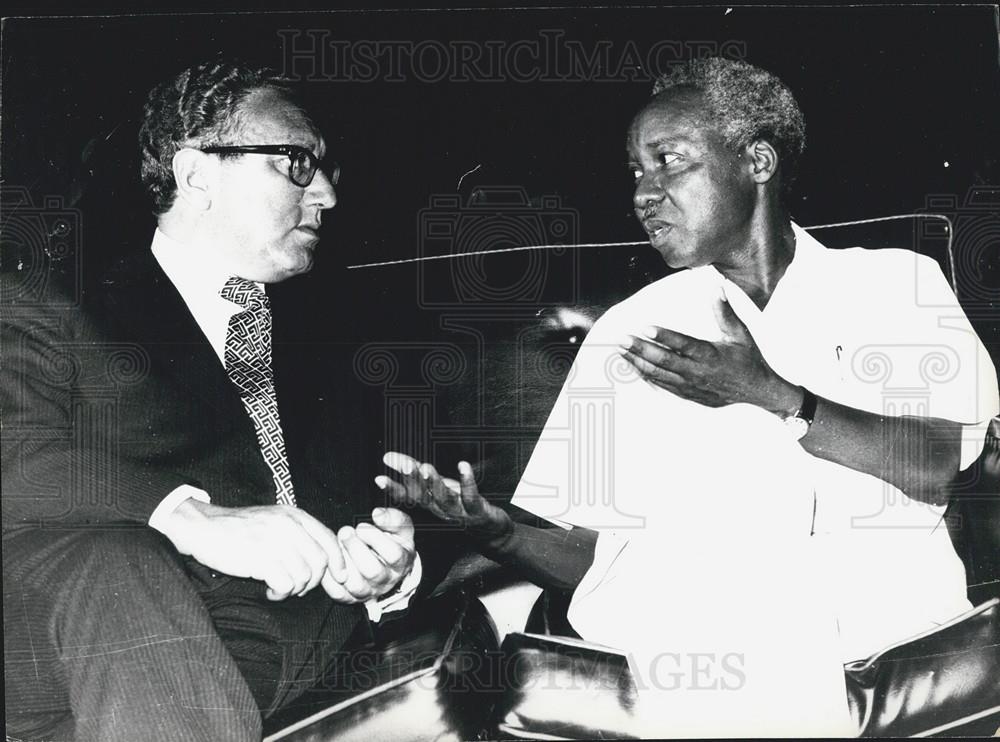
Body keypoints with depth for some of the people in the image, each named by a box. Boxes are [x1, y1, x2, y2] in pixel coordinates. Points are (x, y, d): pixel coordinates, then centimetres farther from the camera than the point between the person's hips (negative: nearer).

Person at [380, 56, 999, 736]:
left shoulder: (897, 283, 16)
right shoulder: (629, 329, 19)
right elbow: (588, 554, 12)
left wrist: (772, 396, -4)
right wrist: (497, 531, -9)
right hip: (672, 657, 1)